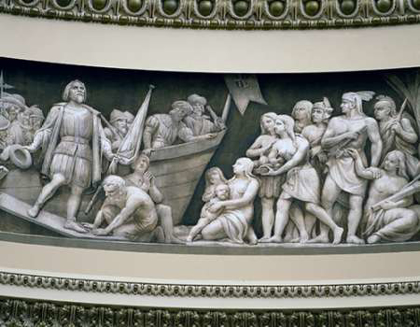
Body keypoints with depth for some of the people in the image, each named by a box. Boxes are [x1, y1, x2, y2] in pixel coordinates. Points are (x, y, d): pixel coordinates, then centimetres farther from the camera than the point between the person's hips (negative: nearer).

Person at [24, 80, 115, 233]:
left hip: (84, 155, 4)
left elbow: (100, 137, 12)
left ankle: (70, 221, 8)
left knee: (77, 191, 1)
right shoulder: (59, 110, 9)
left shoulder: (92, 114, 15)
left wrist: (108, 153, -4)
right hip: (64, 152, -4)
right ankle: (36, 206, -9)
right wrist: (34, 146, -5)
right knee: (58, 181, -25)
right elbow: (46, 130, 9)